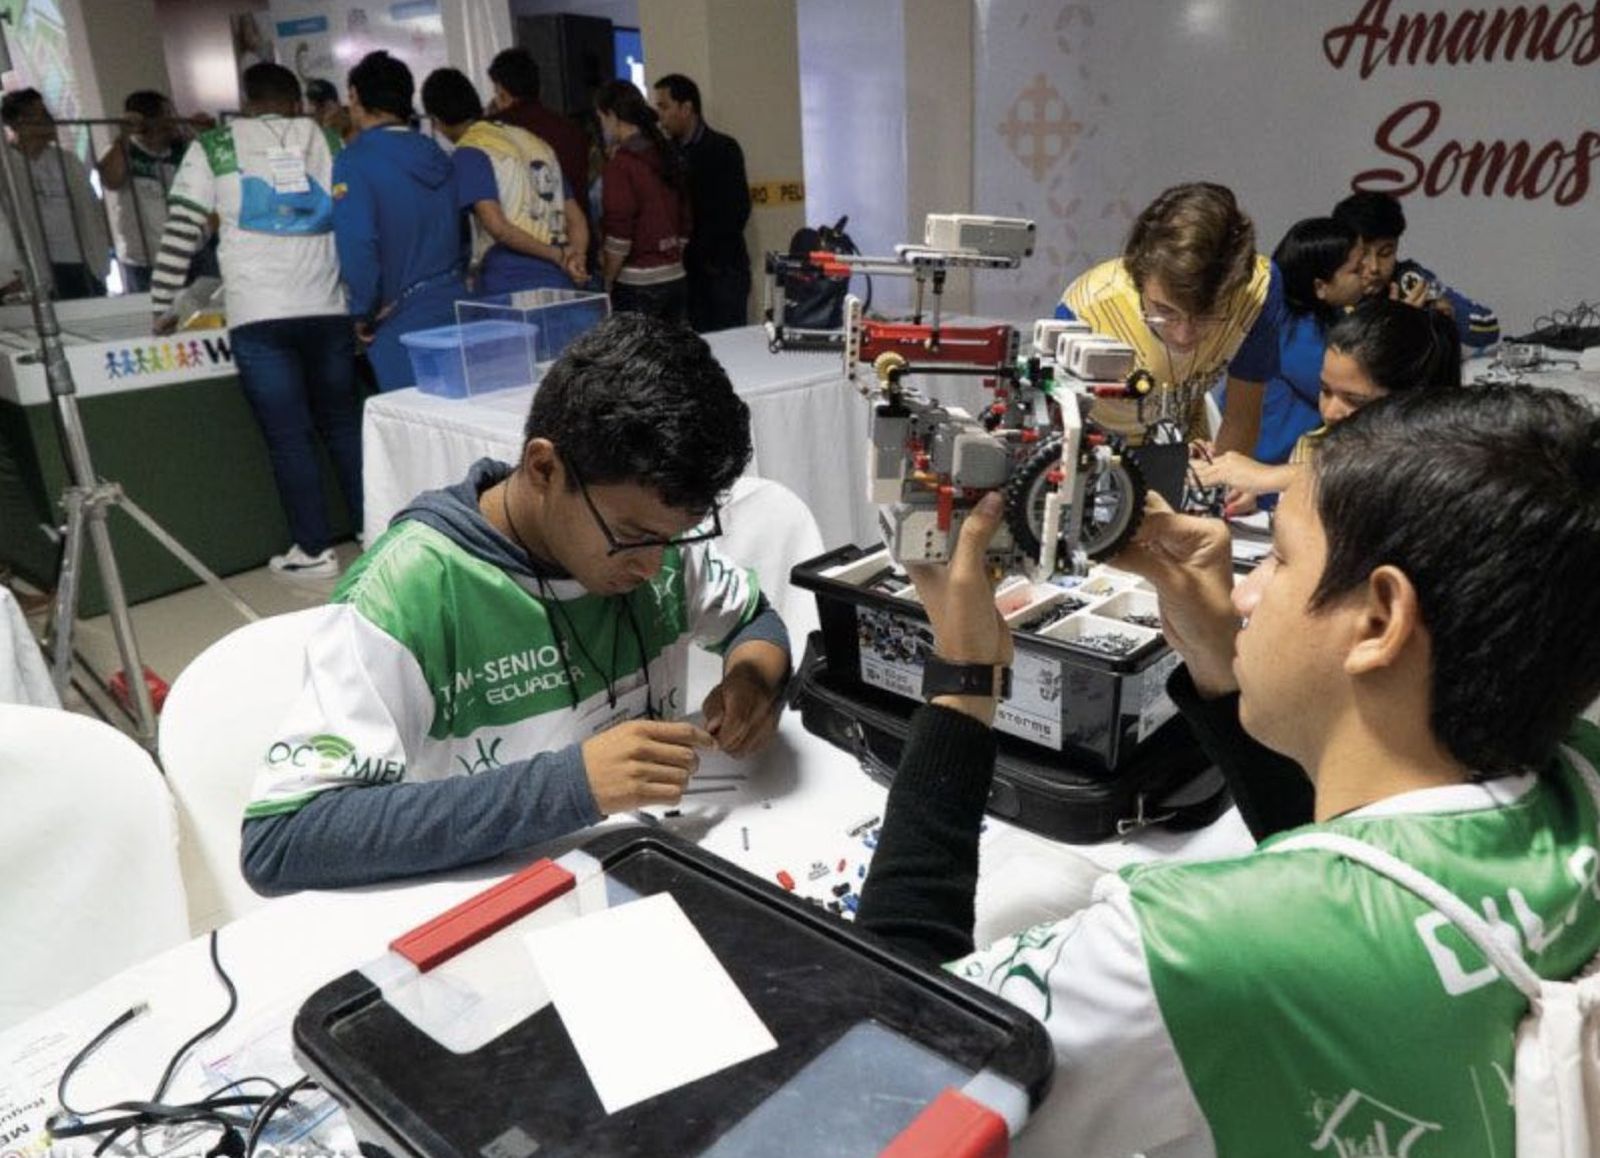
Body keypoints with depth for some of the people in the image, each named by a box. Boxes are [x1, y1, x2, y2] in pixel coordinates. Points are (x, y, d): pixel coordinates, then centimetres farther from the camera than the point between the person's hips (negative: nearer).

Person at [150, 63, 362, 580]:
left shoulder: (213, 148, 7)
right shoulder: (326, 140, 12)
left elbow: (180, 232, 3)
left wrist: (162, 308, 10)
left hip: (258, 317, -2)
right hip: (327, 309, 2)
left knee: (289, 437, 1)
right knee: (343, 425, 12)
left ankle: (314, 550, 5)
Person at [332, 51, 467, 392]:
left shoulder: (354, 161, -10)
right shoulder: (437, 155, 10)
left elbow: (357, 246, -19)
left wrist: (363, 315, -8)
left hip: (402, 322, -6)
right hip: (454, 305, 6)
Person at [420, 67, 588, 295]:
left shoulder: (468, 154, -2)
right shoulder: (536, 142, 20)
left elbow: (497, 227, -14)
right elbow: (576, 219, 15)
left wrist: (557, 256, -7)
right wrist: (576, 256, -3)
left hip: (507, 289, -7)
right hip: (560, 284, 7)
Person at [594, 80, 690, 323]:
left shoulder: (621, 164, -11)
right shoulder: (668, 155, 10)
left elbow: (619, 237, -15)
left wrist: (606, 282, -5)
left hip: (637, 284, -7)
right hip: (676, 277, 7)